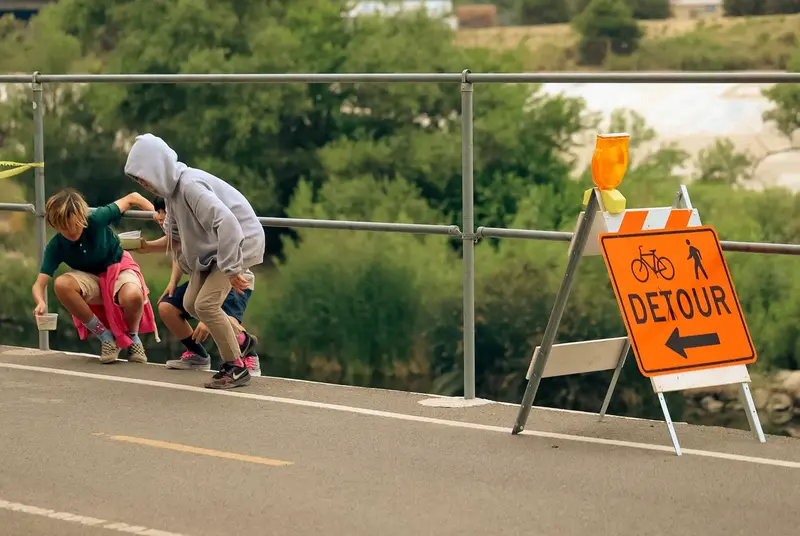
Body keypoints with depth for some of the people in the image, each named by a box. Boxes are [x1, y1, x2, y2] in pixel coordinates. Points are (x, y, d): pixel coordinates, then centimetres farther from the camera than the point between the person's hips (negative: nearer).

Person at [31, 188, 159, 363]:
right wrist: (40, 302, -44)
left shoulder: (97, 220, -23)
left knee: (133, 296, -40)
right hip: (92, 280, 3)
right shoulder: (55, 246, -18)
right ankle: (105, 337, -14)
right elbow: (39, 284, -22)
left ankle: (133, 337, -3)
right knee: (61, 284, -32)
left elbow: (132, 198, -11)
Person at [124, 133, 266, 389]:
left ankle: (236, 368, -7)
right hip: (211, 247, 10)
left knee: (206, 303, -18)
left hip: (240, 241, -10)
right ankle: (240, 342, 20)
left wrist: (232, 269, -34)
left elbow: (226, 223, -36)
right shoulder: (171, 187, 2)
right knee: (191, 303, 5)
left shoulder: (190, 186, -28)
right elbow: (176, 235, 19)